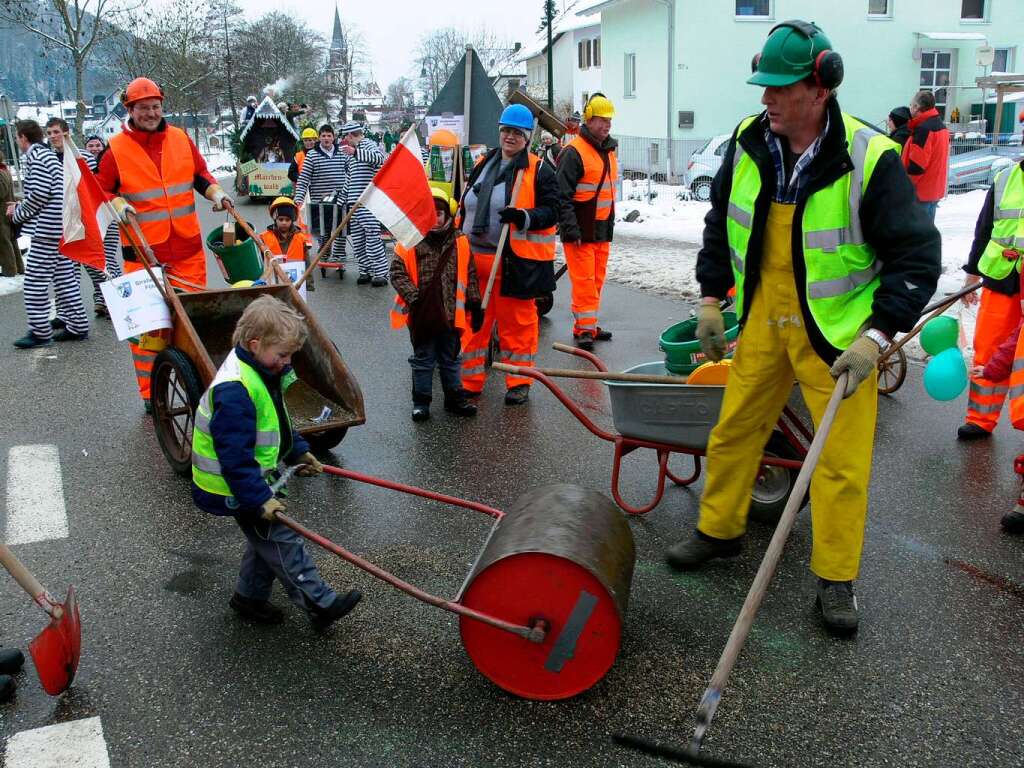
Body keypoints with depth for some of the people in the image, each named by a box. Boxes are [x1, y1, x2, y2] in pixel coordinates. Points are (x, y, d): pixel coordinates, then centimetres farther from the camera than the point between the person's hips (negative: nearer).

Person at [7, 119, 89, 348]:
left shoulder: (34, 157, -10)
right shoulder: (49, 154, 19)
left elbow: (39, 193, -18)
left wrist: (17, 214, -4)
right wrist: (21, 207, 18)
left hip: (46, 228, -10)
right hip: (64, 227, 10)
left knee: (34, 282, -4)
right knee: (65, 278, 12)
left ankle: (40, 331, 0)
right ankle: (77, 326, 15)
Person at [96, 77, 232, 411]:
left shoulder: (181, 139, 6)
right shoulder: (116, 148, -3)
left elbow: (200, 174, 18)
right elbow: (101, 189, 5)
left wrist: (216, 193, 0)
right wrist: (119, 205, -15)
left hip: (187, 247, 3)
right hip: (143, 249, -3)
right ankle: (150, 392, 14)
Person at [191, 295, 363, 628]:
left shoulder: (262, 372, 2)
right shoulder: (234, 391, -31)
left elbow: (276, 422, 19)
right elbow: (235, 456, -31)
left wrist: (299, 451, 14)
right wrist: (260, 499, -29)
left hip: (254, 477, 10)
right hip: (236, 488, -10)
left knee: (266, 539, 21)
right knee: (283, 542, -4)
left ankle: (250, 596, 37)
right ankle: (321, 604, 4)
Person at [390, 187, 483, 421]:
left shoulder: (460, 243, 0)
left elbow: (470, 275, 5)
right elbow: (398, 273, -8)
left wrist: (475, 303, 2)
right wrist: (414, 297, -17)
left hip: (451, 314, 2)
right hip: (422, 314, -2)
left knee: (451, 359, 16)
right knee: (423, 359, 10)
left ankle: (454, 398, 29)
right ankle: (421, 401, 21)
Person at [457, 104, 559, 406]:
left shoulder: (539, 171, -2)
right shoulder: (483, 165, 15)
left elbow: (552, 211, -8)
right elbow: (465, 207, 22)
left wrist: (524, 217, -24)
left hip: (516, 261, -5)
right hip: (474, 257, 5)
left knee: (517, 322, 4)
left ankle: (519, 382, 17)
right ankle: (469, 380, 20)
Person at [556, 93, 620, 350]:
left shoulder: (609, 150, 15)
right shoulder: (574, 152, -13)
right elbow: (563, 195, -17)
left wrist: (611, 222, 23)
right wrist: (571, 230, -21)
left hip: (602, 229, 8)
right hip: (580, 230, -8)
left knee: (597, 278, 12)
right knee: (583, 279, -8)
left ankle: (589, 324, 21)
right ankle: (584, 328, -3)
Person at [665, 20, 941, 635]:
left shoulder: (871, 160, -19)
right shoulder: (748, 143, -4)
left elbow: (918, 256, -15)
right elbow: (721, 224, 12)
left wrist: (876, 338, -23)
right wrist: (711, 300, 8)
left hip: (840, 332, -4)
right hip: (762, 322, 4)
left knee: (843, 460, 2)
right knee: (734, 430, 13)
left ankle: (836, 579, 19)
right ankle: (720, 531, 35)